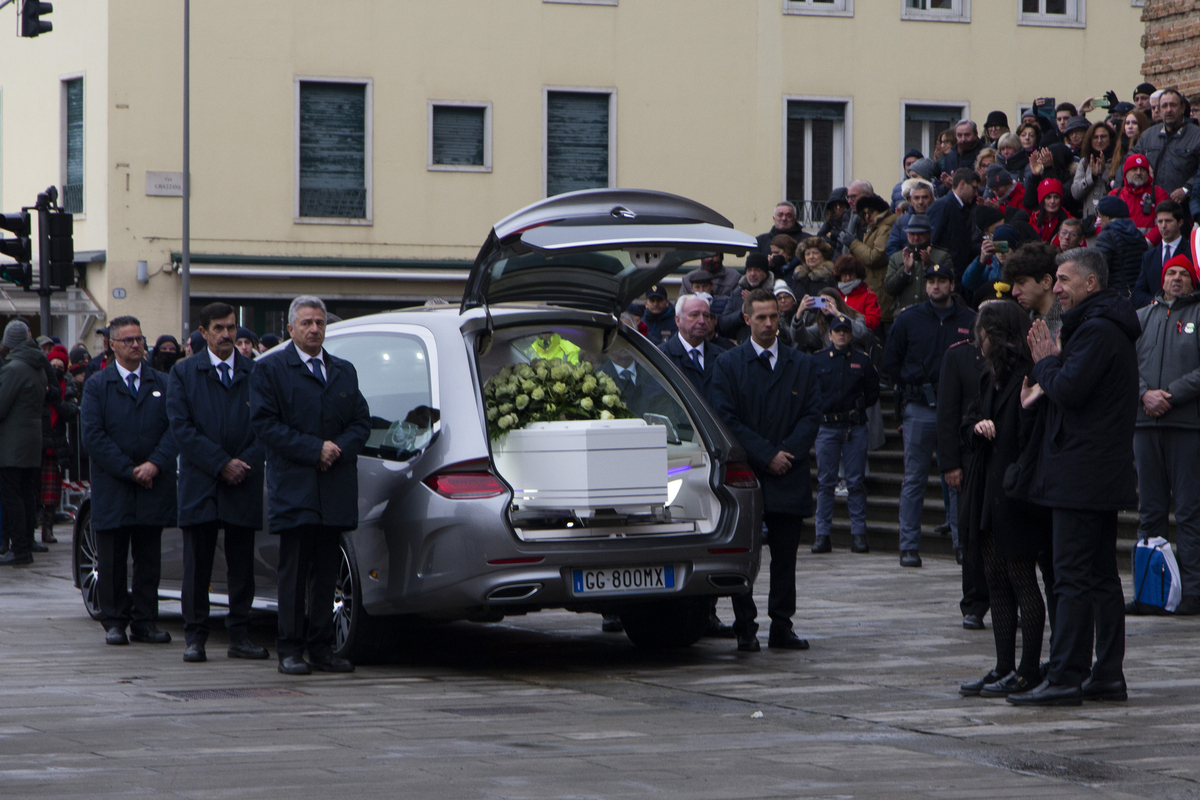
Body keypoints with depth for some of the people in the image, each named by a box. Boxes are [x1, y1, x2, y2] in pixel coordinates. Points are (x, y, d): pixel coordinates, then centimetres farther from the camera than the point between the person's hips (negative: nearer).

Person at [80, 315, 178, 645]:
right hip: (112, 489, -2)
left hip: (153, 486, 2)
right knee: (112, 561, 2)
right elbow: (92, 435, -6)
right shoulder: (97, 386, 3)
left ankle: (145, 622, 10)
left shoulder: (162, 383, 10)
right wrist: (129, 470, -12)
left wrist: (155, 464, -14)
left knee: (149, 559, 4)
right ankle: (114, 623, 8)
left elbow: (175, 428, 2)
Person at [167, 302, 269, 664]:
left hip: (244, 485, 1)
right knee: (197, 565, 0)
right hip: (199, 485, -1)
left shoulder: (256, 373, 9)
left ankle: (240, 637, 9)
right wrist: (220, 464, -10)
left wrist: (246, 464, -9)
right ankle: (195, 638, 5)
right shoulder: (184, 373, 5)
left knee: (242, 566, 4)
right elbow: (181, 427, -3)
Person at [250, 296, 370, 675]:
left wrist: (339, 448, -7)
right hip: (293, 487, -4)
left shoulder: (344, 371, 18)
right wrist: (313, 449, -13)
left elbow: (361, 421, 14)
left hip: (335, 488, 4)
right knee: (294, 572, -4)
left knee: (326, 572, 6)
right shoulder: (269, 369, 3)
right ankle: (290, 651, -2)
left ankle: (321, 649, 9)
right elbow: (265, 424, -6)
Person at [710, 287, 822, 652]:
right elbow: (727, 418, -3)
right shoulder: (728, 364, 4)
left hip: (789, 476, 2)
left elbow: (812, 414, 7)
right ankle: (745, 628, 5)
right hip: (745, 474, -2)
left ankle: (782, 627, 9)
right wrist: (766, 455, -10)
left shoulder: (801, 364, 12)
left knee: (786, 556, 4)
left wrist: (788, 452, -9)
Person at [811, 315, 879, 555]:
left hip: (855, 426, 0)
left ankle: (858, 533, 3)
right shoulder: (817, 361, 8)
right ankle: (822, 534, 3)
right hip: (826, 425, 0)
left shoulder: (862, 361, 9)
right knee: (825, 482, 1)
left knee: (856, 482, -1)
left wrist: (859, 406, -2)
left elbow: (873, 393, 12)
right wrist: (819, 409, -3)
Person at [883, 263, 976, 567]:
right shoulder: (908, 319, 6)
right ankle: (909, 545, 3)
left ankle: (962, 542, 5)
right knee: (914, 480, 0)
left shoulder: (969, 320, 6)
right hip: (919, 410, 0)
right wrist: (912, 387, 4)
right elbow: (890, 362, 11)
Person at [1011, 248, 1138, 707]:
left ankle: (1065, 678, -10)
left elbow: (1070, 389, -22)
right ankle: (1108, 675, 14)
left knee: (1072, 576, -10)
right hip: (1102, 475, 11)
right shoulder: (1108, 327, 19)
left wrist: (1045, 364, -4)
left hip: (1081, 475, -11)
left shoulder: (1097, 330, -15)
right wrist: (1048, 375, 2)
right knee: (1102, 576, 11)